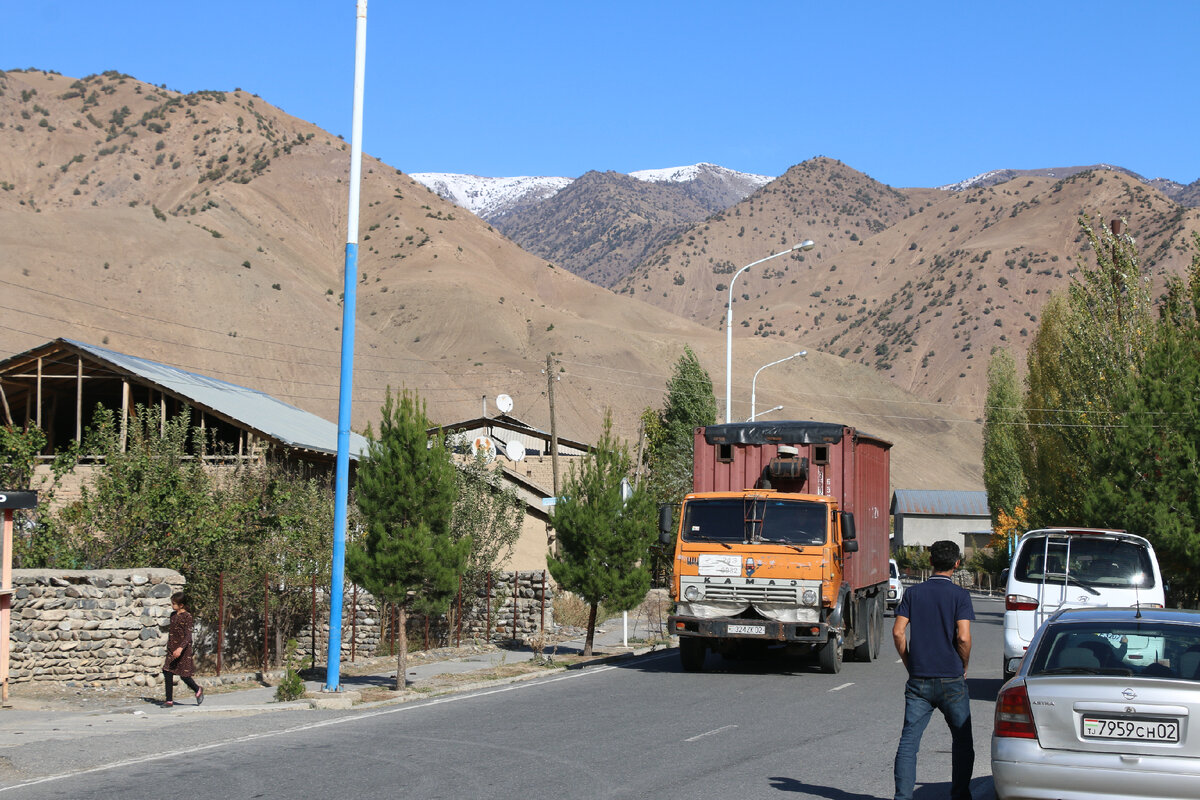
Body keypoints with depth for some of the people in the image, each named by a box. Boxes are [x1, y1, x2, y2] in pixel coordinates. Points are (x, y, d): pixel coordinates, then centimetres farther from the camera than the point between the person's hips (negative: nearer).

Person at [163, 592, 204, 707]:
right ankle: (169, 701, 1)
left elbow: (188, 635, -17)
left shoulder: (187, 616, -11)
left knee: (184, 675, 0)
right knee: (167, 673, -3)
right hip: (172, 650, 6)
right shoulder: (173, 615, 10)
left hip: (183, 650, -6)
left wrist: (181, 648, -29)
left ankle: (198, 690, 26)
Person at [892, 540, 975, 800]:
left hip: (919, 681, 2)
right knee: (962, 742, 12)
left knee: (908, 741, 1)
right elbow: (963, 637, -14)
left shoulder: (913, 593, 4)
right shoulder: (960, 595, -4)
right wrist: (964, 667, 2)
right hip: (952, 681, -2)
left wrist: (909, 663, 9)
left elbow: (898, 632, -3)